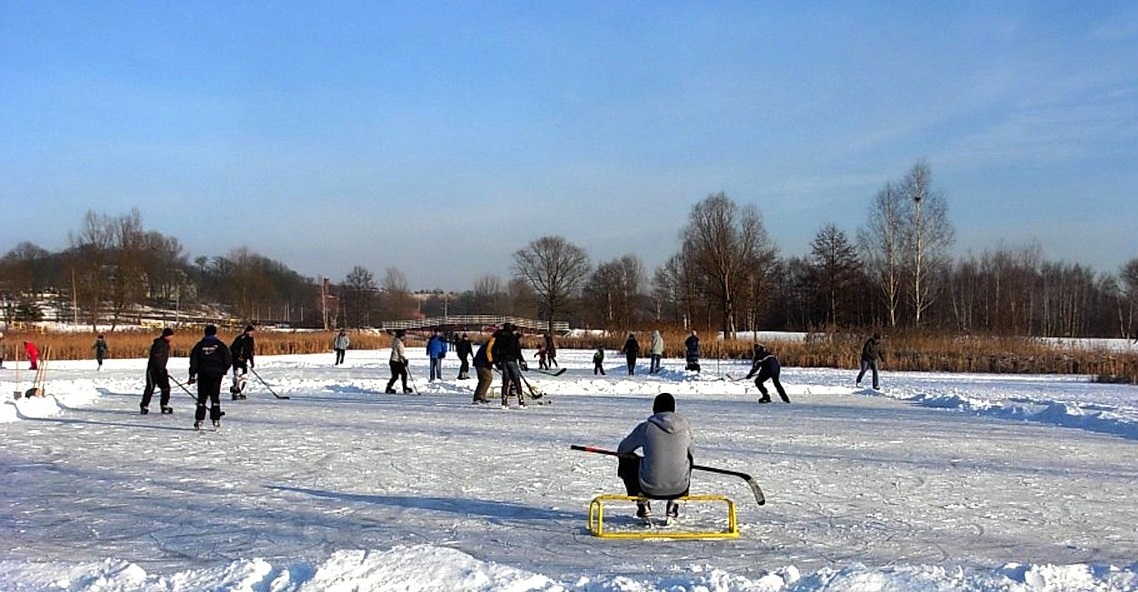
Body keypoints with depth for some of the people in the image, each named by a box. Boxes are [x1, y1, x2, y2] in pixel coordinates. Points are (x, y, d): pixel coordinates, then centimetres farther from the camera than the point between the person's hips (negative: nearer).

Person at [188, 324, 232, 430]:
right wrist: (224, 370, 14)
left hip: (203, 374, 1)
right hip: (217, 374, -1)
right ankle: (216, 419, 3)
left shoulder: (199, 345, 3)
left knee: (202, 397, 8)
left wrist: (192, 375, 6)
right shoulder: (220, 345, -1)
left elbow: (193, 361, 2)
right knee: (215, 397, 6)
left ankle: (199, 420, 4)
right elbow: (228, 359, -4)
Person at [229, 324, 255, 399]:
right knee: (238, 375, -16)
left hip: (245, 361, 8)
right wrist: (238, 355, -27)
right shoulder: (241, 338, -16)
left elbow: (250, 351, 19)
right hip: (237, 360, -8)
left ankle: (241, 393, 15)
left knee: (243, 376, 8)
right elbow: (232, 348, -19)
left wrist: (251, 361, 16)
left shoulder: (250, 339, 10)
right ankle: (235, 393, -13)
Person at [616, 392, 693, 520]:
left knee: (625, 462, 24)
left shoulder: (646, 427, -7)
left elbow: (622, 450, 7)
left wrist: (637, 457, 27)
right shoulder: (685, 426, 0)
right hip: (680, 489, 2)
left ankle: (643, 506, 24)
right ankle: (672, 506, 28)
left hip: (651, 489, -2)